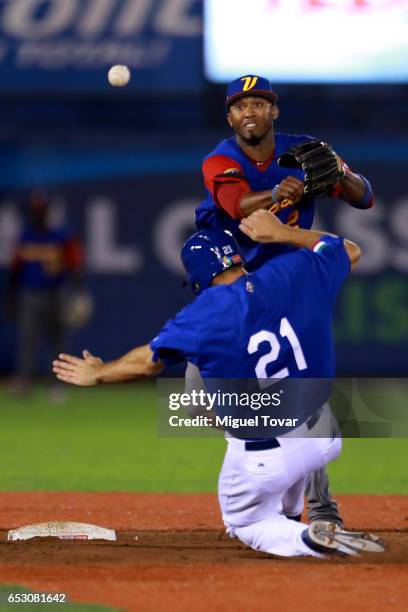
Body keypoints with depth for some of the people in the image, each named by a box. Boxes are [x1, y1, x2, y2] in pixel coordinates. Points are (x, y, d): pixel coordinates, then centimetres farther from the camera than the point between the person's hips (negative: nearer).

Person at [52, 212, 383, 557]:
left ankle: (307, 541, -9)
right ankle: (287, 515, 44)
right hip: (325, 439, 5)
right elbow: (350, 251, 12)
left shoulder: (204, 315, -16)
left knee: (246, 524, 22)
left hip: (263, 460, -5)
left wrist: (97, 375, 15)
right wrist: (282, 233, 13)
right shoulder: (293, 274, -7)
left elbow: (147, 361, -3)